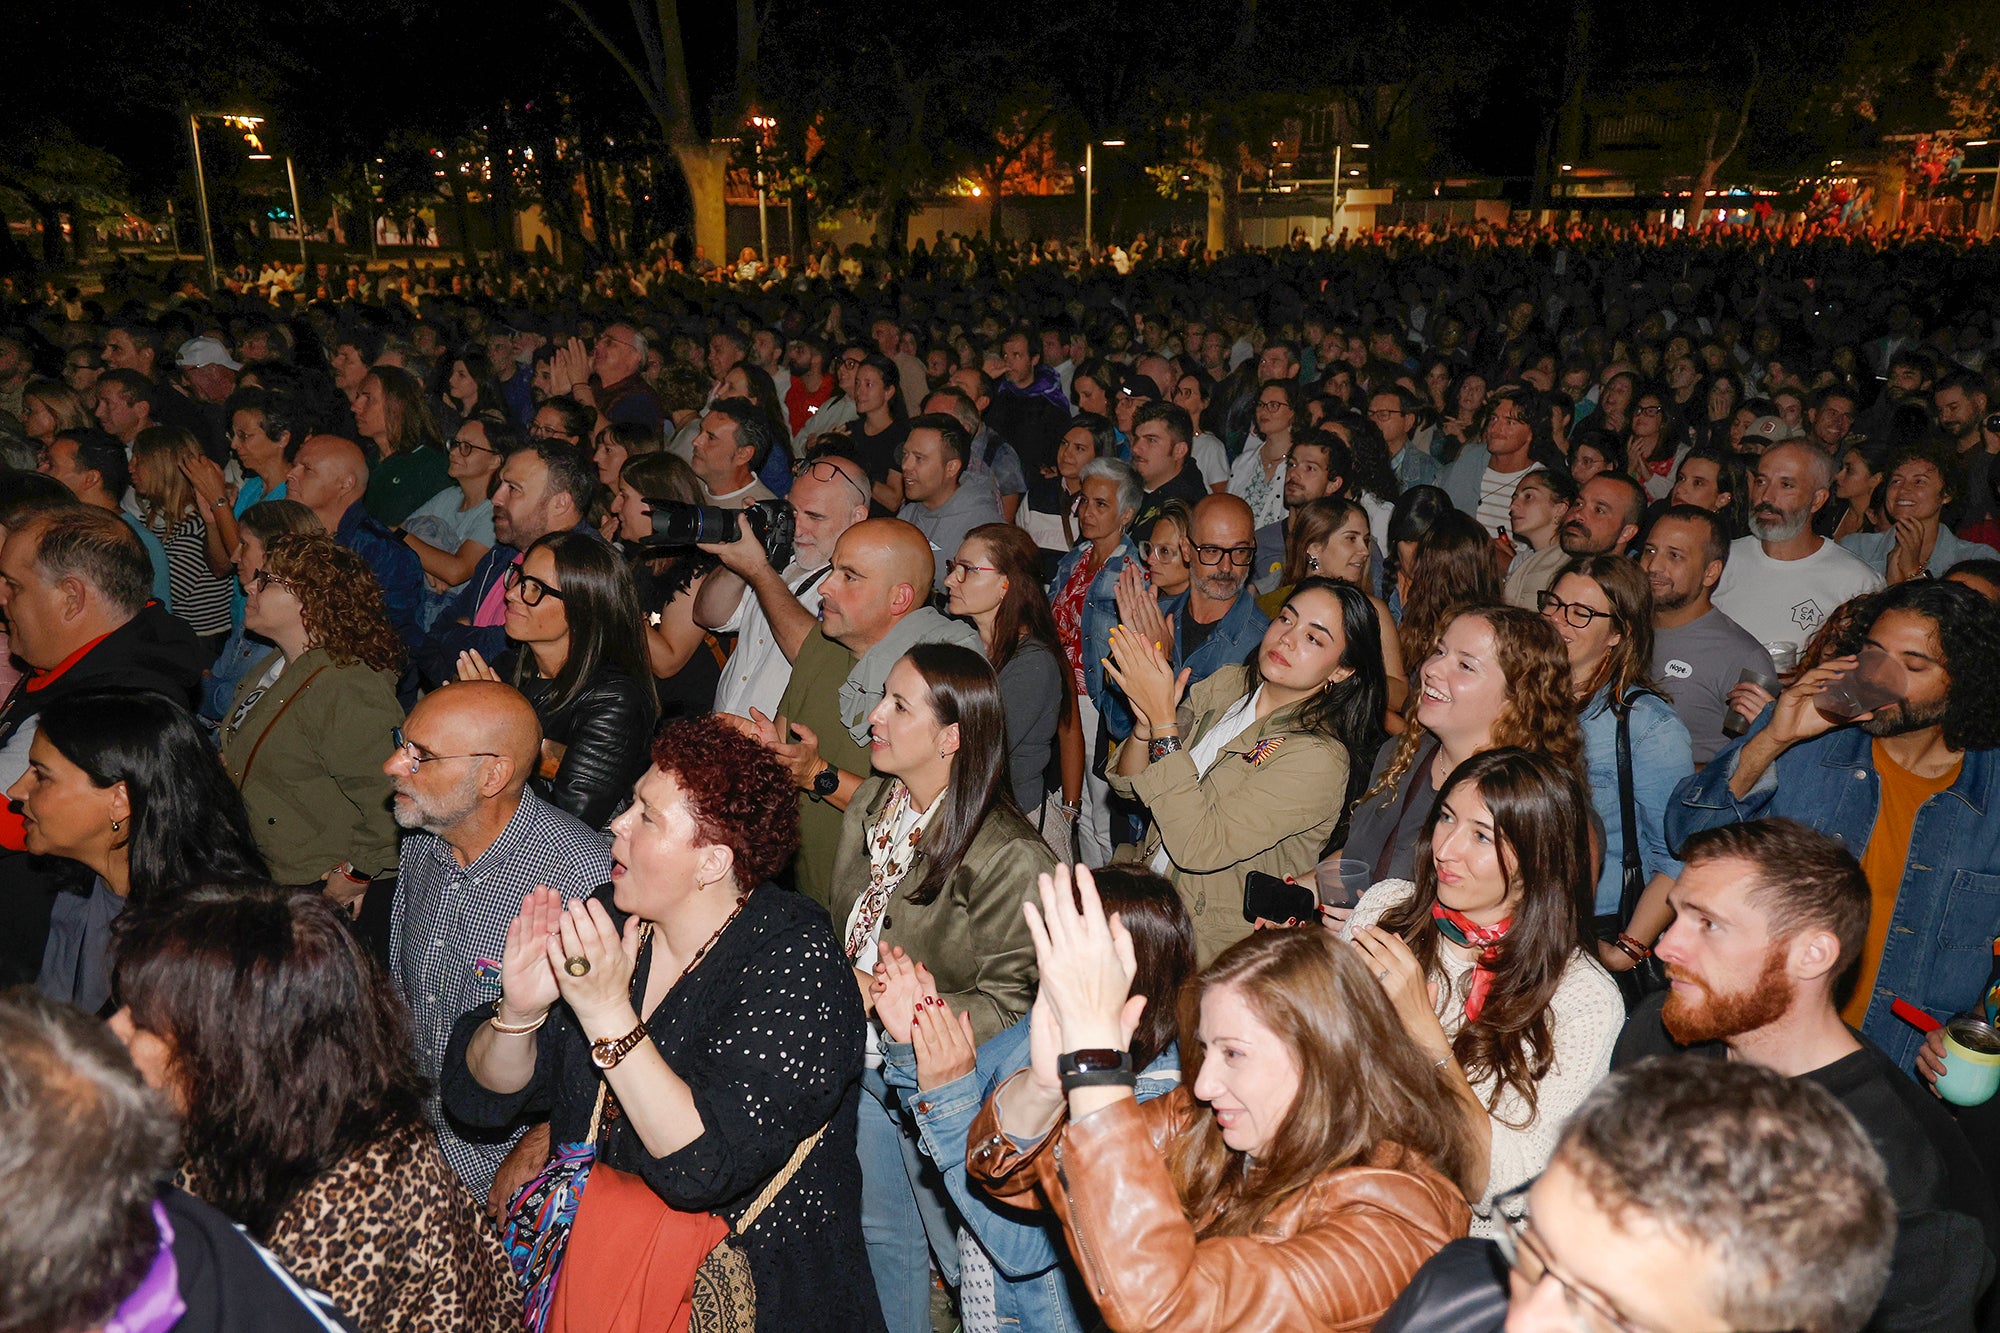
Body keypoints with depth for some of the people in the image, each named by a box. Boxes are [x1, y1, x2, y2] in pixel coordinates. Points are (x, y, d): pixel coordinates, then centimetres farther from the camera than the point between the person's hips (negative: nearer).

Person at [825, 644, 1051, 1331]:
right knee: (880, 1230, 24)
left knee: (969, 1254, 11)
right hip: (864, 1061, 7)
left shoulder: (1011, 857, -24)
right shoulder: (871, 804, -1)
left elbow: (1008, 1009, -20)